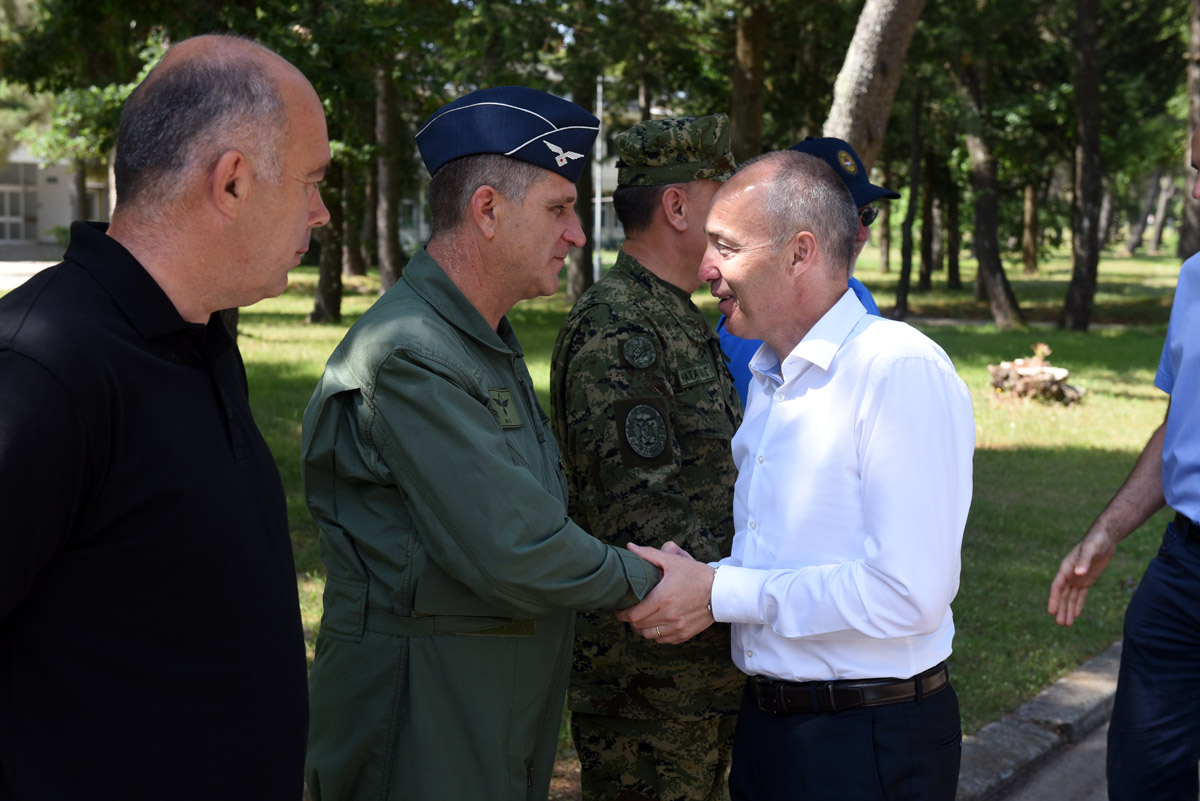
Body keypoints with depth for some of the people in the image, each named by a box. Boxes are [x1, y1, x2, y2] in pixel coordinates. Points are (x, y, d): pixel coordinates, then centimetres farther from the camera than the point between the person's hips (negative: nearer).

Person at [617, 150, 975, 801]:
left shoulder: (904, 372, -18)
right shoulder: (765, 376, 11)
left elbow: (908, 594, -25)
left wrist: (720, 593, -18)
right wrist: (698, 582, -4)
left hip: (871, 747, -8)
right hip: (764, 722, 8)